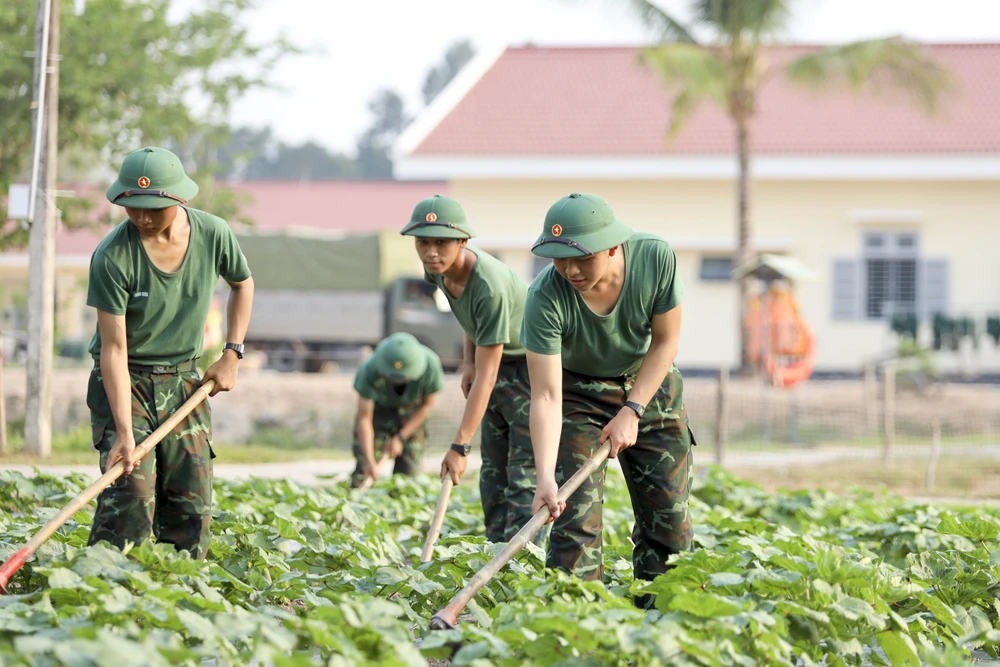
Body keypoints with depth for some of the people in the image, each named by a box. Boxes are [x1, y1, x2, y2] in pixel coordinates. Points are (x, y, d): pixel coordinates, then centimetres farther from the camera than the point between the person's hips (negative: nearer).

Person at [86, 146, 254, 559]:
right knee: (130, 496, -19)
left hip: (183, 381, 4)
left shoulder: (214, 235, -9)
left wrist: (232, 354, 6)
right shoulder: (113, 257, -22)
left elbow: (242, 284, 15)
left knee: (192, 502, 0)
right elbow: (114, 349, -23)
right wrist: (124, 432, -29)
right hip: (124, 383, -4)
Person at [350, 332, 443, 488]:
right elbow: (364, 418, -29)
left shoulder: (431, 365, -33)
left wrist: (401, 438, -16)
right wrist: (369, 462, -38)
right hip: (378, 409, -1)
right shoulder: (370, 370, -36)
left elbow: (427, 404, -13)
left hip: (412, 417, 1)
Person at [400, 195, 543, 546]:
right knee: (493, 473, 9)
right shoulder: (439, 269, -11)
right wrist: (469, 360, 8)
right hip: (499, 362, 9)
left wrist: (460, 447, -31)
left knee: (525, 475, -15)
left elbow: (486, 376, -32)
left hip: (534, 364, -9)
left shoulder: (490, 287, -35)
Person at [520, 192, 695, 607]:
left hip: (649, 385, 2)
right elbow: (546, 396, -33)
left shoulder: (656, 258, -29)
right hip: (579, 392, -2)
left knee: (668, 511, 2)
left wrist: (632, 412, -20)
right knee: (575, 510, -14)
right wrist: (545, 476, -43)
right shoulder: (546, 298, -33)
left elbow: (665, 342, -14)